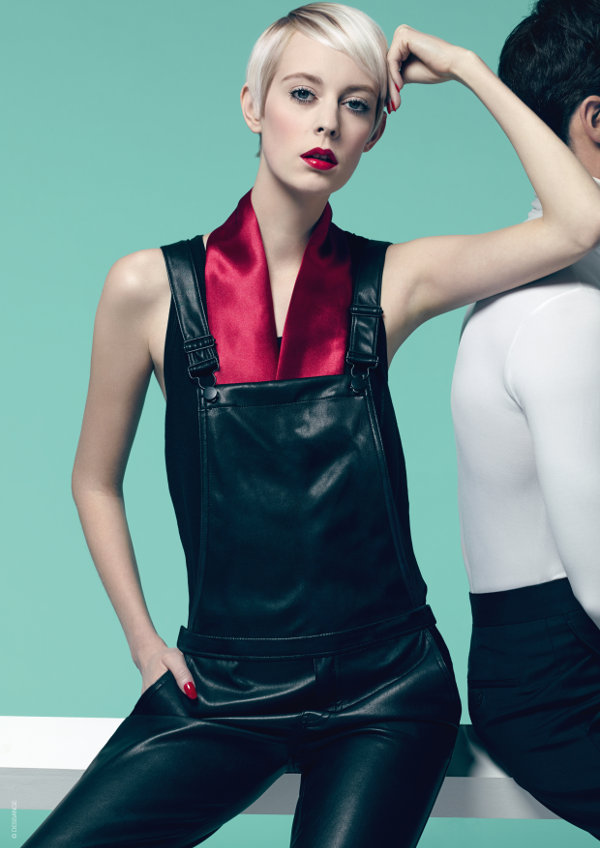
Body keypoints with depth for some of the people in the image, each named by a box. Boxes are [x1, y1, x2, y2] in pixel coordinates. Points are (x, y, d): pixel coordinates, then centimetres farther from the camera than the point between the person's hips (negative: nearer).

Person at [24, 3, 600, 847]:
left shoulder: (390, 284, 0)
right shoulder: (152, 288, -2)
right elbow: (96, 481, 10)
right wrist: (145, 643, 4)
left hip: (382, 686, 1)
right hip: (223, 686, 0)